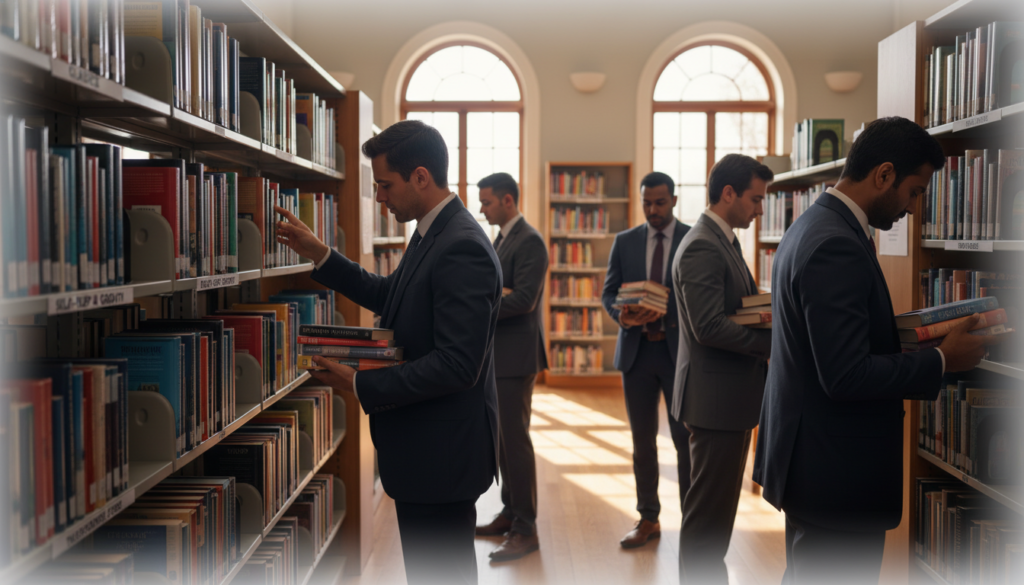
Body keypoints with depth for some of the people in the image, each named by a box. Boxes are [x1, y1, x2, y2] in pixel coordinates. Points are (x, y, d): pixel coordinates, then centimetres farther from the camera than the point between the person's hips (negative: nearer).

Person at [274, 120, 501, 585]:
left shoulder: (461, 248, -23)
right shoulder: (433, 234, 9)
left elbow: (456, 365, -28)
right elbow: (390, 297, 23)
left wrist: (361, 385, -22)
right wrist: (319, 255, 13)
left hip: (442, 455, -10)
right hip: (425, 447, 10)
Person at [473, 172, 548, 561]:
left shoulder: (529, 241, -13)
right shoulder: (502, 239, 17)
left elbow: (523, 299, -22)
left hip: (516, 356, -10)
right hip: (497, 354, 10)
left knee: (515, 439, -6)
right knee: (501, 438, 14)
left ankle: (526, 529, 1)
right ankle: (510, 513, 25)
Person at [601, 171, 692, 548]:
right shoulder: (624, 242, 8)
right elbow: (608, 292, 7)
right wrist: (622, 314, -15)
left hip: (680, 350, -3)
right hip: (636, 350, 3)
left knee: (686, 440, 0)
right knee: (642, 442, 10)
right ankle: (648, 520, 21)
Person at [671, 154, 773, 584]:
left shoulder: (723, 242, 15)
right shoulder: (702, 248, -18)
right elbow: (709, 327, -24)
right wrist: (777, 341, -20)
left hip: (729, 396, 11)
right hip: (716, 398, -11)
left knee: (715, 508, 19)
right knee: (709, 512, 0)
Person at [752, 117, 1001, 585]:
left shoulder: (812, 226, 10)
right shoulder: (837, 247, -23)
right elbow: (846, 376, -26)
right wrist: (941, 361, -15)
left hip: (806, 458, 10)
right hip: (836, 473, -10)